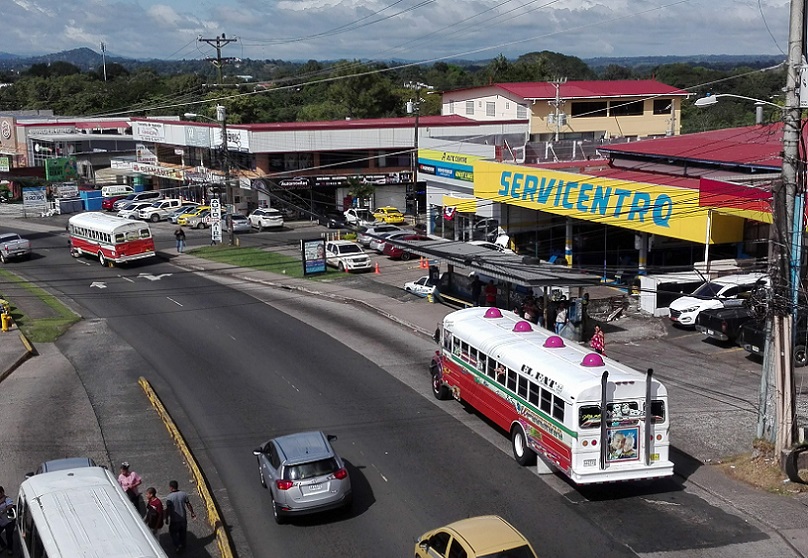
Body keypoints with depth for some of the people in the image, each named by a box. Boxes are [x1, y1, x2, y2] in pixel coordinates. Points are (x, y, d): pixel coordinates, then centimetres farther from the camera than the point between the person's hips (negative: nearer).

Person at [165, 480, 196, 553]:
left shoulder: (169, 497, -21)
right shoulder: (183, 494, -10)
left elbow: (167, 509, -17)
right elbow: (188, 505, -2)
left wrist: (166, 518, -2)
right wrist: (192, 513, 13)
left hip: (174, 520, -4)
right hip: (183, 518, 4)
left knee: (173, 533, 18)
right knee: (183, 532, 24)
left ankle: (178, 546, 8)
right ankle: (183, 545, 40)